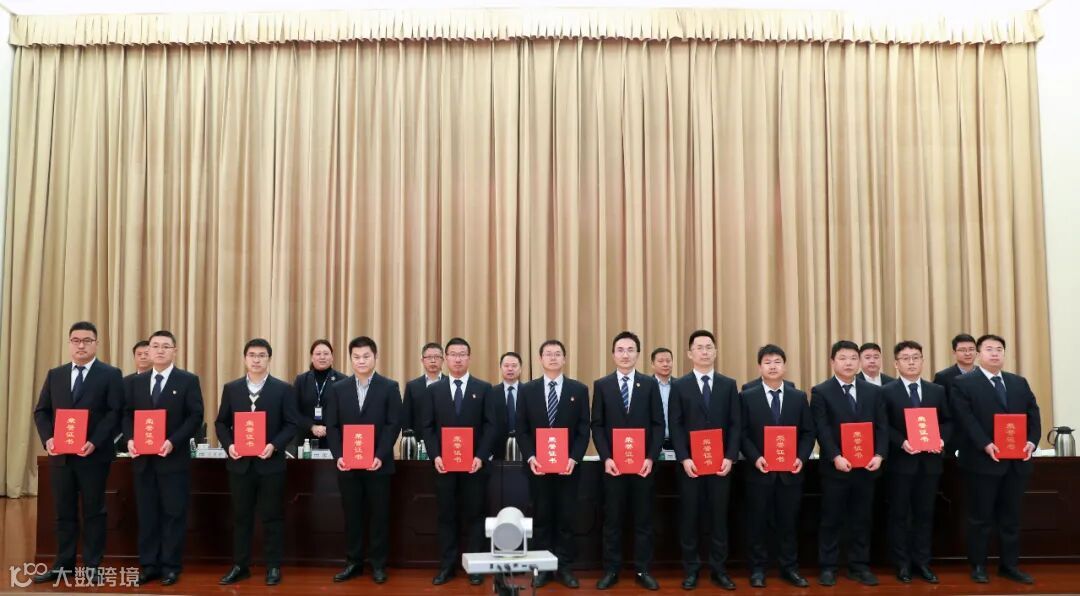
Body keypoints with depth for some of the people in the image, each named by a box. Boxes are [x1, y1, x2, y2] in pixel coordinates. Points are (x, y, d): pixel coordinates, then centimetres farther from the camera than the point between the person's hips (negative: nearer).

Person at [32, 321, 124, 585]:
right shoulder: (55, 375, 12)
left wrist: (94, 442, -19)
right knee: (64, 512, 11)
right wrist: (48, 438, -7)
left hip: (94, 455, -4)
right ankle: (64, 565, 21)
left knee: (93, 512, 4)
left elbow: (116, 412, -9)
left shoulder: (110, 374, -2)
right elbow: (41, 411, 11)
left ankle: (92, 566, 13)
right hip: (60, 455, 4)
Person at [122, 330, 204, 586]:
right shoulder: (137, 381, 12)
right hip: (143, 458, 4)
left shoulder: (188, 380, -2)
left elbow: (195, 416, -8)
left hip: (174, 458, -4)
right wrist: (130, 439, -7)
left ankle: (170, 566, 12)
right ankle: (148, 565, 18)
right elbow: (127, 414, 11)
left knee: (173, 513, 2)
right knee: (146, 514, 9)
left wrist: (173, 442, -18)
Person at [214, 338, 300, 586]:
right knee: (241, 516, 11)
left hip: (271, 463, -2)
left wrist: (274, 445, -17)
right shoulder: (231, 388, 6)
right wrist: (229, 445, -9)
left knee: (272, 516, 5)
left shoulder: (283, 389, -1)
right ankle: (240, 566, 22)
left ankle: (273, 567, 15)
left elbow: (292, 424, -4)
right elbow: (221, 422, 8)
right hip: (240, 463, 2)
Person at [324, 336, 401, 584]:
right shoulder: (338, 389, 7)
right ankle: (353, 562, 21)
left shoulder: (389, 387, -1)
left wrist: (380, 456, -16)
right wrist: (338, 455, -9)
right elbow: (332, 426, 4)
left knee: (379, 515, 5)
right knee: (352, 515, 9)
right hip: (347, 464, 2)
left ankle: (378, 564, 16)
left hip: (378, 464, -2)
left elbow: (394, 425, -6)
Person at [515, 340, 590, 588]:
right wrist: (530, 457, -10)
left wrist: (573, 458, -12)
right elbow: (521, 429, 3)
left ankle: (564, 567, 16)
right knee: (541, 517, 7)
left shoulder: (579, 390, 2)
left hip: (568, 465, 0)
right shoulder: (527, 390, 4)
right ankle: (542, 567, 16)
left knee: (566, 518, 5)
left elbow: (584, 430, -1)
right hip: (538, 465, 1)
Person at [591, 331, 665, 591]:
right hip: (612, 463, 0)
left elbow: (658, 424, 2)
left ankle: (643, 571, 17)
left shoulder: (650, 384, 4)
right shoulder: (601, 385, 4)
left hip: (643, 463, 0)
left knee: (643, 519, 7)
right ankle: (611, 570, 16)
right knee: (612, 520, 6)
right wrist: (606, 458, -10)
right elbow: (597, 426, 1)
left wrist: (651, 458, -8)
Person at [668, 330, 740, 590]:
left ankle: (719, 569, 18)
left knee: (719, 516, 7)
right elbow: (675, 426, -2)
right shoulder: (679, 386, 3)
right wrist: (684, 458, -12)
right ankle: (691, 569, 16)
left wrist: (730, 457, -8)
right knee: (689, 517, 5)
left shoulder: (729, 384, 7)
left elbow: (736, 424, 3)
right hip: (690, 463, -1)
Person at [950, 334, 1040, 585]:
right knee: (981, 516, 4)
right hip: (983, 460, -5)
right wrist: (986, 445, -21)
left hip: (1017, 461, 5)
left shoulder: (1019, 382, 15)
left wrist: (1032, 441, -8)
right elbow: (966, 419, -12)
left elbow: (1033, 413, 8)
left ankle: (1009, 565, 23)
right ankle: (978, 565, 14)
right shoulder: (963, 383, -3)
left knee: (1011, 516, 12)